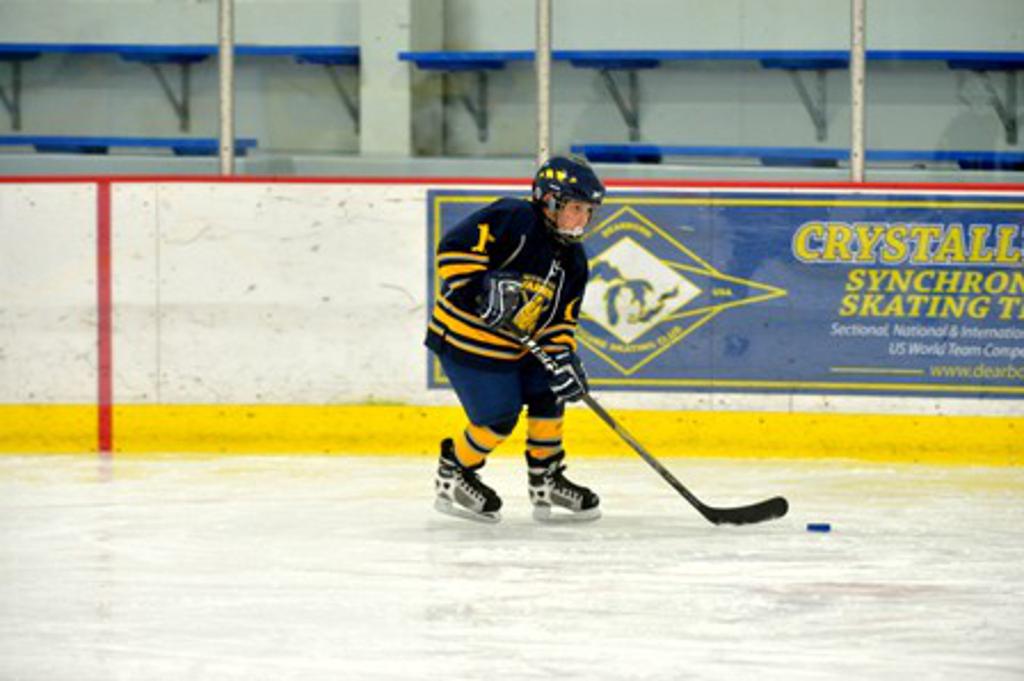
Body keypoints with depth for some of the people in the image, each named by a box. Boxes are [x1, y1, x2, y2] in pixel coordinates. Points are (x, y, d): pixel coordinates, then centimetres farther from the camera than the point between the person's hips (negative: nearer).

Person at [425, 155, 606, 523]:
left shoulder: (572, 259, 6)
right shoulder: (513, 219, -19)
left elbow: (560, 319, 9)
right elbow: (453, 248, -25)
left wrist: (562, 356, -8)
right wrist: (482, 289, -34)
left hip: (517, 346, 9)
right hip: (466, 340, -9)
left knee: (549, 394, 6)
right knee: (498, 420, -8)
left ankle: (546, 482, 22)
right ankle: (451, 479, 14)